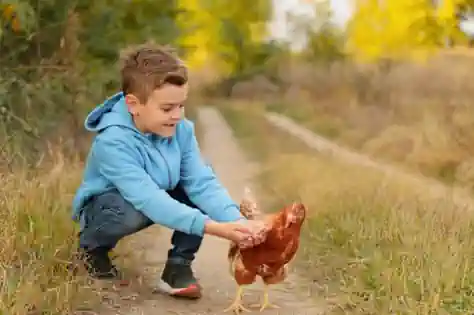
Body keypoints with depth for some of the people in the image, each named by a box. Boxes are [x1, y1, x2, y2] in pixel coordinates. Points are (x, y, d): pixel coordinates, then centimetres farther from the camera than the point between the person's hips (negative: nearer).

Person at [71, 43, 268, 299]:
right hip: (105, 204, -5)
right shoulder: (113, 142, -35)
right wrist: (213, 227, -50)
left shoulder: (181, 129, -17)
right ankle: (92, 245, -3)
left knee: (196, 192, -22)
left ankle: (179, 266, -6)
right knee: (131, 212, -38)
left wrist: (238, 222, -41)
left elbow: (201, 182, -23)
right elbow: (149, 201, -44)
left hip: (159, 198, 5)